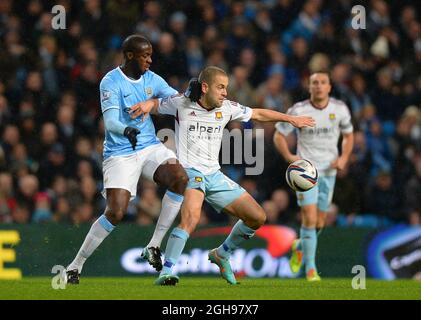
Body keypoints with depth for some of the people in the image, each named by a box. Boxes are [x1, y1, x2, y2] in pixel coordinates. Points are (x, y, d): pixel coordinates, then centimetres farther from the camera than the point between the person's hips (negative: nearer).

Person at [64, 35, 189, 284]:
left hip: (150, 147, 5)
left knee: (180, 178, -22)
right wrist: (126, 130, -44)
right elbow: (110, 121, -23)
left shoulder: (151, 79, 7)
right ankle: (76, 265, 1)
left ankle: (154, 246, -10)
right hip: (120, 154, -5)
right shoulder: (111, 82, -12)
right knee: (115, 212, -16)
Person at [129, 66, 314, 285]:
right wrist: (146, 104, -11)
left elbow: (258, 114, 22)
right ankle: (165, 273, -35)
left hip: (214, 175, 6)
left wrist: (290, 119, 24)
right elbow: (156, 104, 12)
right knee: (191, 216, -36)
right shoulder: (181, 103, -4)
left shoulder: (227, 108, 7)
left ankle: (221, 254, 26)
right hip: (188, 172, -6)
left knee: (257, 217, 4)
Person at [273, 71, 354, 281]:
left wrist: (344, 158, -4)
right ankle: (311, 269, -6)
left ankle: (300, 247, 39)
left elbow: (348, 135, 13)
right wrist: (289, 157, -17)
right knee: (309, 218, -15)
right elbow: (278, 136, -1)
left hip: (328, 171, 3)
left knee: (319, 223, 7)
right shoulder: (298, 110, -9)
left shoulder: (340, 109, -1)